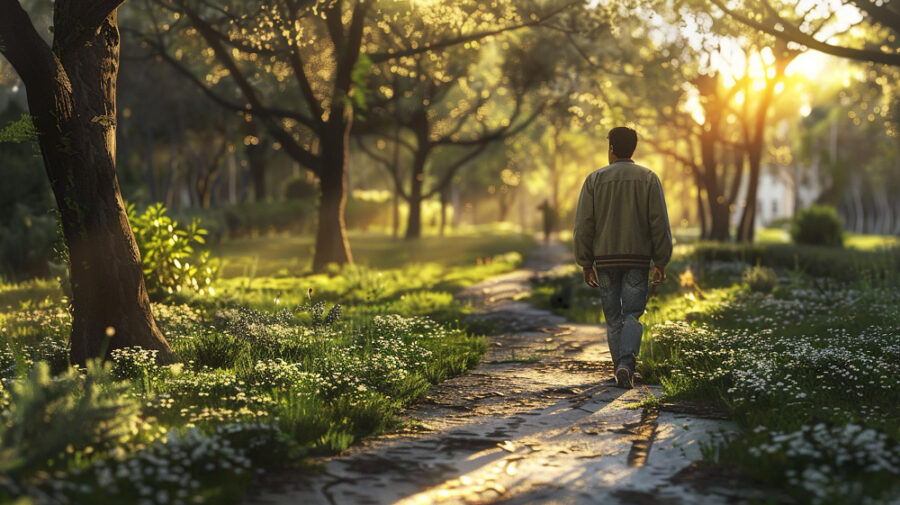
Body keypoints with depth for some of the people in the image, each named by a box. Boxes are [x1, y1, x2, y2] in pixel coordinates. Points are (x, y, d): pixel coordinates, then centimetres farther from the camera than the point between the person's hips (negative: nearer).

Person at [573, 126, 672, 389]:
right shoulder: (649, 179, 1)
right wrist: (660, 262, 2)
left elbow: (583, 225, -1)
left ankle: (621, 367, 13)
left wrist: (586, 263, 5)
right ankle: (627, 364, -19)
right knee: (632, 315, 0)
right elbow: (659, 223, -4)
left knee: (613, 317, 11)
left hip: (605, 259, 1)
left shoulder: (595, 179, 2)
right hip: (638, 259, -1)